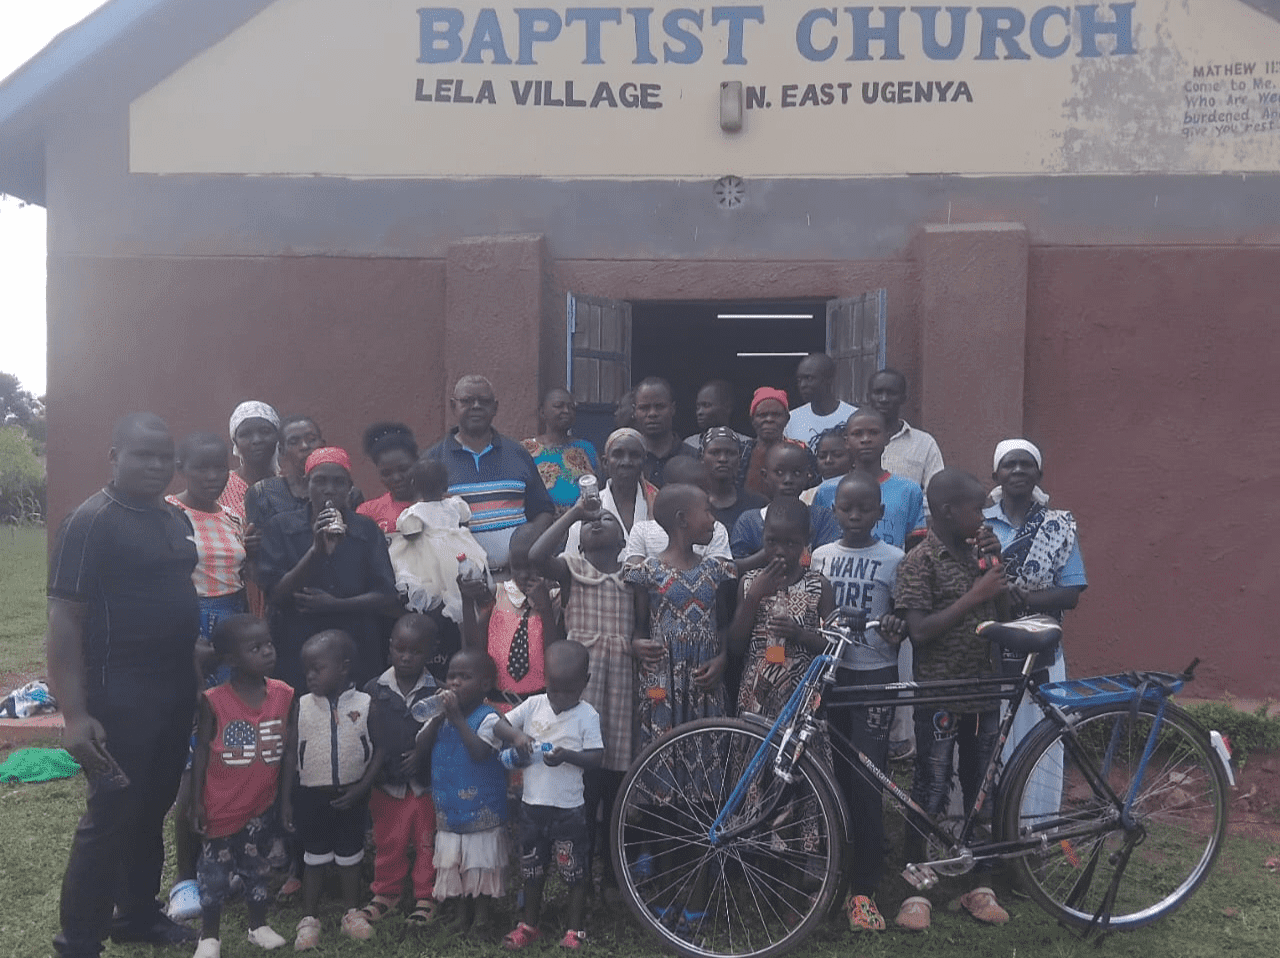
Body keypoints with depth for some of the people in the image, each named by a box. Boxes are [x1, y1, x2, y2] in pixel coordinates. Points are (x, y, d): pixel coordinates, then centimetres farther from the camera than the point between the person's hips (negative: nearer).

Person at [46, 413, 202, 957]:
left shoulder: (176, 519, 10)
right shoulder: (91, 522, -13)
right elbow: (64, 620, -17)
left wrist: (190, 673, 13)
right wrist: (74, 713, -22)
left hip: (175, 691, 7)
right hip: (118, 696, -7)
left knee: (152, 809, 17)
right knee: (110, 816, -2)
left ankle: (139, 914, 33)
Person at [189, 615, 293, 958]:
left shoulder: (284, 695, -9)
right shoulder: (214, 701, -17)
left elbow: (286, 750, 1)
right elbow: (201, 753, -8)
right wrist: (196, 802, -7)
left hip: (262, 804, 3)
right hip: (222, 805, -3)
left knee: (258, 866, 18)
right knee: (215, 868, 12)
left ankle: (258, 925, 36)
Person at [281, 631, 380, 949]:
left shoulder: (365, 704, -10)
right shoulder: (302, 706, -6)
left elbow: (379, 749, -5)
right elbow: (291, 755, -1)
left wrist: (362, 787, -13)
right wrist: (286, 800, -1)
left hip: (350, 796, -1)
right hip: (311, 795, 1)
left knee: (350, 856, 13)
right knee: (314, 857, 12)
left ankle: (352, 912, 29)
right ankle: (308, 919, 24)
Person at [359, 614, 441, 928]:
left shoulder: (436, 692, -7)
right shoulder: (375, 690, -3)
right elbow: (364, 736, 2)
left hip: (425, 781, -1)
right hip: (386, 782, 2)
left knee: (427, 842, 10)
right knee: (387, 842, 15)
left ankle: (425, 896, 25)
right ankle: (386, 893, 32)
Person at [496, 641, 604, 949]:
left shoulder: (587, 715, -10)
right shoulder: (533, 705, -1)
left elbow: (597, 757, -13)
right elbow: (498, 725, -1)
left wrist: (567, 755, -28)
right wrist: (516, 735, -21)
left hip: (569, 808, -4)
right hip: (533, 804, 4)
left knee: (575, 871, 6)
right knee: (531, 868, 17)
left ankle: (575, 928, 22)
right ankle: (529, 924, 33)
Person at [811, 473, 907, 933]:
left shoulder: (893, 559, -2)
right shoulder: (821, 555, 7)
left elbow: (904, 618, 1)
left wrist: (896, 630, -20)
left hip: (874, 675, -3)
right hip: (829, 670, 3)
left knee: (866, 784, -4)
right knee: (830, 778, 6)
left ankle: (863, 891, 6)